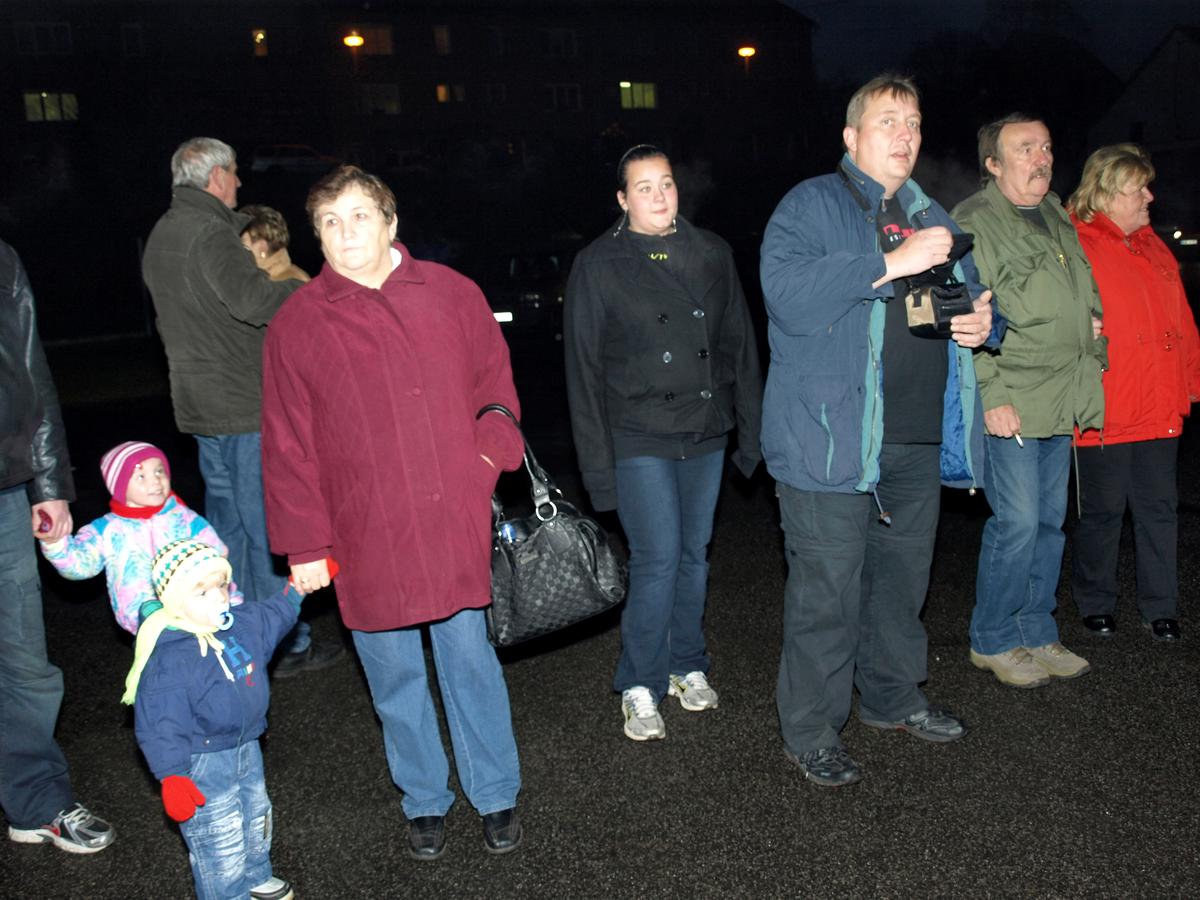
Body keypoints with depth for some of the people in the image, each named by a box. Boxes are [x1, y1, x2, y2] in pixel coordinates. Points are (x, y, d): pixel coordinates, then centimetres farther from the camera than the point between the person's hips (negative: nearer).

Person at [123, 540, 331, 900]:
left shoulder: (240, 625, -4)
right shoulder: (168, 661, -28)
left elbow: (273, 616, 18)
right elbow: (160, 725, -25)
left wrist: (297, 589, 9)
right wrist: (172, 778, -25)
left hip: (247, 749, 9)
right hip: (203, 765, -9)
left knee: (256, 819, 26)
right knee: (219, 838, 3)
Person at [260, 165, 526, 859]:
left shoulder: (451, 294, 3)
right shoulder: (298, 323, 1)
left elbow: (494, 383, 12)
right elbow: (288, 446, 2)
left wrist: (493, 455, -6)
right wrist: (305, 545, 1)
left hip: (455, 523, 0)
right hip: (367, 537, 0)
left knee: (470, 660, 10)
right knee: (396, 675, 12)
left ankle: (497, 795, 30)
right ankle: (425, 801, 33)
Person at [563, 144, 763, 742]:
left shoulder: (711, 254, 8)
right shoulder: (599, 265, -3)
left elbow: (740, 345, 12)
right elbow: (584, 369, -3)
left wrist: (752, 430, 8)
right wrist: (597, 462, -7)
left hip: (705, 434, 4)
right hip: (639, 439, -4)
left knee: (694, 554, 12)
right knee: (658, 559, -8)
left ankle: (687, 666, 30)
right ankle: (640, 687, 9)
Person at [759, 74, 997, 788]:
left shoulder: (931, 217, 20)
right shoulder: (811, 205, -2)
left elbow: (973, 292, 30)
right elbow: (787, 291, -20)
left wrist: (984, 320, 5)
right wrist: (892, 263, -22)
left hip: (919, 441, 7)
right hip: (833, 437, -7)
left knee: (904, 575, 19)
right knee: (828, 590, -3)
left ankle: (894, 697, 38)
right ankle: (812, 733, 11)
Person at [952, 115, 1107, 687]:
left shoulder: (1058, 220, 18)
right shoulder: (973, 223, -8)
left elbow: (1087, 296, 33)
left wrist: (1094, 323, 13)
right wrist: (992, 396, -20)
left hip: (1063, 403, 8)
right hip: (1010, 404, -8)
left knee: (1050, 522, 12)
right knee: (1017, 522, -8)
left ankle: (1036, 633, 25)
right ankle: (991, 641, 9)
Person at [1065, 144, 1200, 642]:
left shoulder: (1153, 247, 15)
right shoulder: (1076, 247, -10)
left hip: (1159, 409, 7)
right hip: (1103, 413, -7)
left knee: (1159, 507, 11)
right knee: (1103, 509, 6)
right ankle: (1095, 603, 23)